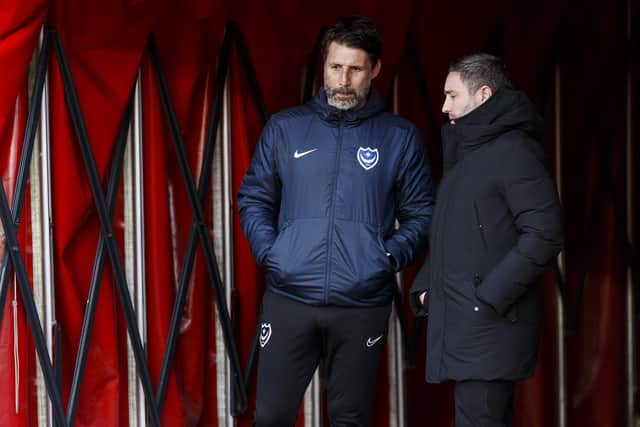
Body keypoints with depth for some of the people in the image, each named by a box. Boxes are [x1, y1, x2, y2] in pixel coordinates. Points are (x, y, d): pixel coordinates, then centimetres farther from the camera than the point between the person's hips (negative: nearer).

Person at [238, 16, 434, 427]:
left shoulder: (400, 137, 3)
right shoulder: (285, 128, 5)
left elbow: (420, 215, 8)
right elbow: (254, 198, 13)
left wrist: (390, 255, -7)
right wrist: (268, 249, -2)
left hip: (363, 306, 0)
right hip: (288, 300, 0)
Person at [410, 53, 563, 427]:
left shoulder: (515, 150, -10)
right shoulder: (468, 151, 19)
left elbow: (545, 235, -18)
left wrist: (488, 296, -20)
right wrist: (426, 284, 11)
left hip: (489, 324, -9)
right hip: (461, 323, 9)